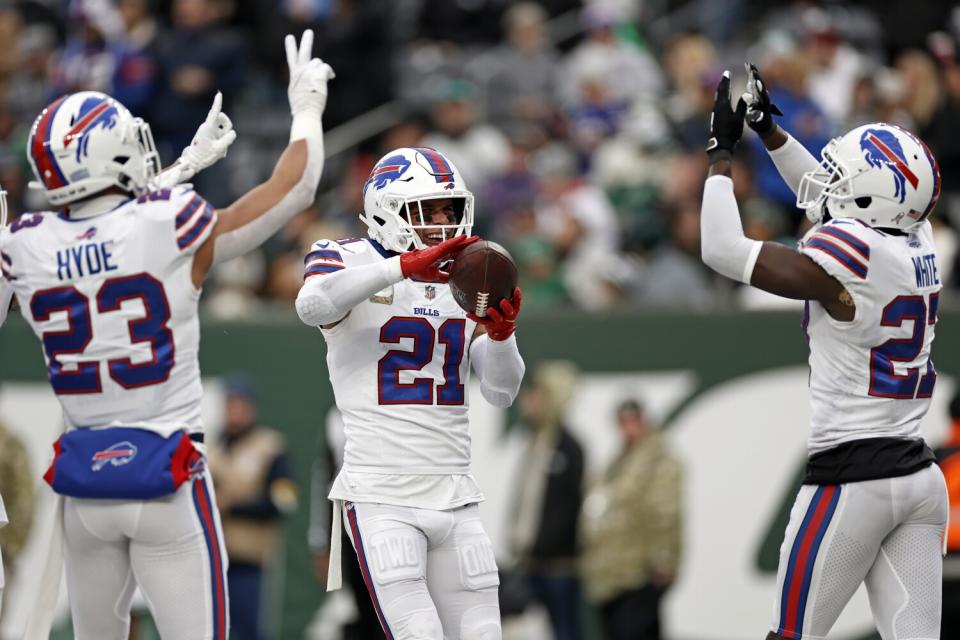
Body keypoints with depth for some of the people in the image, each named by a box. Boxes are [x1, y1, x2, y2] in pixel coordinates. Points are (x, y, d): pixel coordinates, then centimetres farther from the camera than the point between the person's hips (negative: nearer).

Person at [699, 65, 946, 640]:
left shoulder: (850, 255, -15)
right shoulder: (918, 244, 7)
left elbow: (724, 252, -9)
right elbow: (831, 197, 27)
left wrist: (722, 151, 1)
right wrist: (770, 130, 29)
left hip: (850, 478, -7)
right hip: (921, 478, 7)